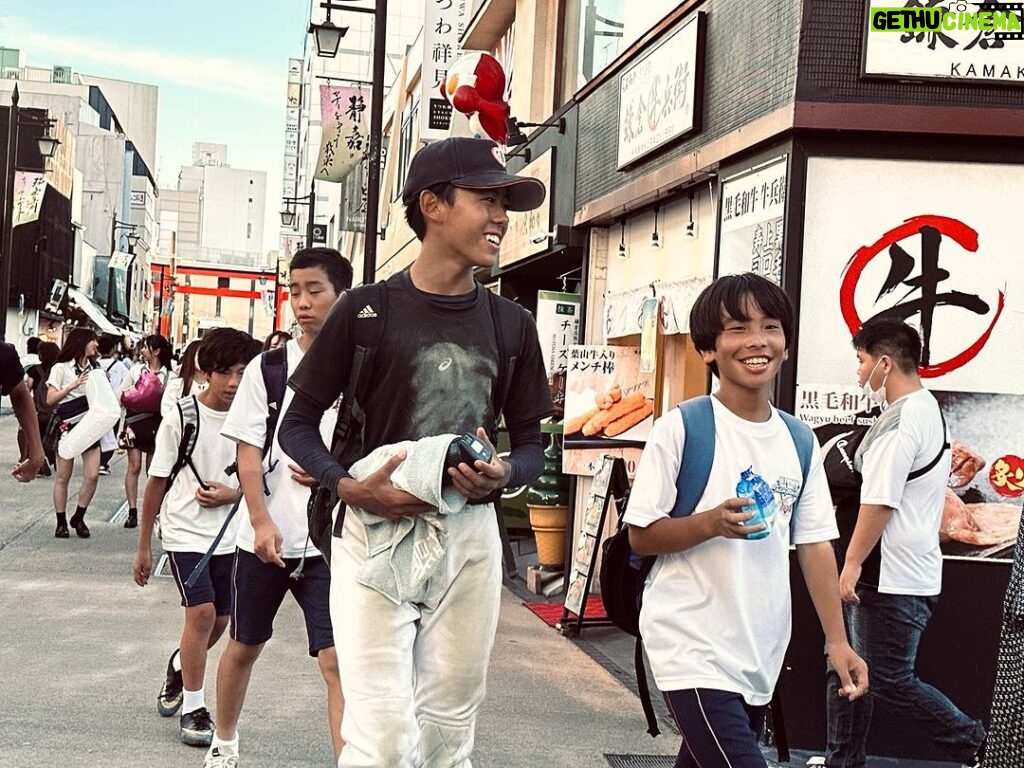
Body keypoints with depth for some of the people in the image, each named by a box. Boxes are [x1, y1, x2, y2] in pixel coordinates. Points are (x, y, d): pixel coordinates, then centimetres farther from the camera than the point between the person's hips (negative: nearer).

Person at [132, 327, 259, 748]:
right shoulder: (181, 417, -11)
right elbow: (156, 483, -3)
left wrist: (233, 493, -13)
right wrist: (143, 547, 0)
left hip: (228, 535, 4)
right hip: (185, 532, -4)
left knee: (218, 621, 10)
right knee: (202, 613, -15)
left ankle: (177, 670, 41)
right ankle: (193, 709, -2)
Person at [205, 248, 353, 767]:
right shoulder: (268, 367, 2)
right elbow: (248, 451, -2)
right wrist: (262, 522, -13)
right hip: (264, 535, 2)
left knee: (338, 661, -10)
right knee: (244, 646, 18)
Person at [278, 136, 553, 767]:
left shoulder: (510, 324, 8)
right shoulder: (368, 310, -3)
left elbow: (532, 444, 13)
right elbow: (299, 426, 1)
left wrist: (502, 474, -11)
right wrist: (349, 487, -17)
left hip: (469, 537, 4)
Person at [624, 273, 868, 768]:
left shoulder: (798, 441, 8)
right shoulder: (681, 429, -8)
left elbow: (815, 543, 10)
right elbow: (640, 537, -6)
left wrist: (837, 641, 4)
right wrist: (711, 523, -23)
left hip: (761, 654, 6)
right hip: (692, 651, -6)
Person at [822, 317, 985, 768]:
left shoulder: (899, 421, -18)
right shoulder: (928, 410, 15)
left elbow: (880, 501, -23)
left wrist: (853, 562, -17)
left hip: (891, 577, -10)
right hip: (909, 570, 10)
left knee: (889, 681, -3)